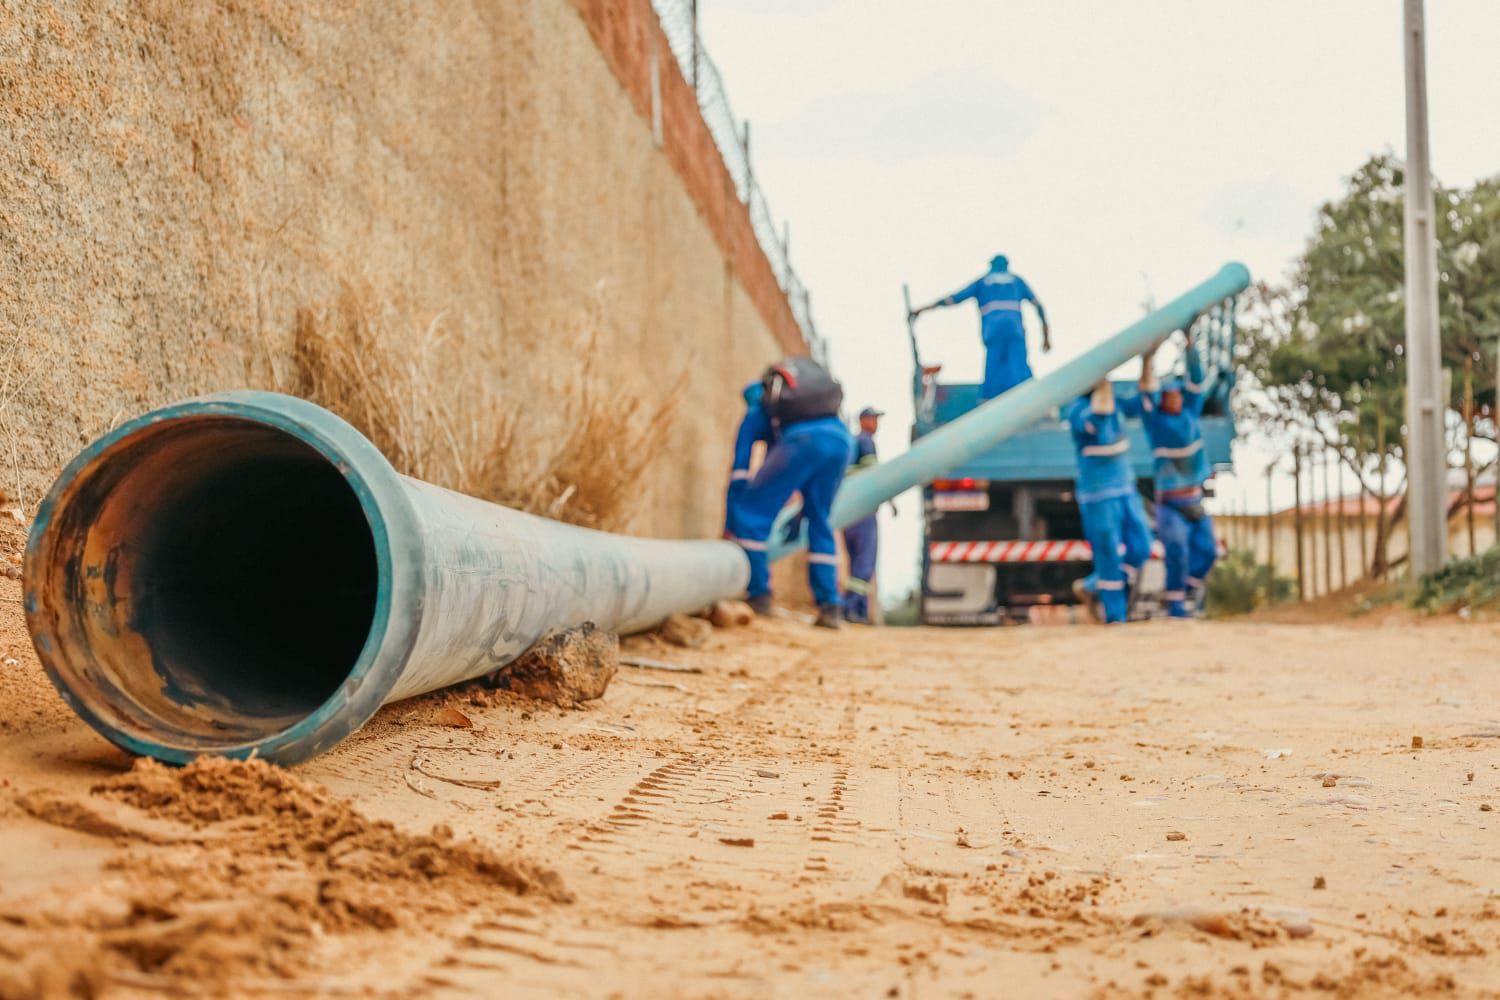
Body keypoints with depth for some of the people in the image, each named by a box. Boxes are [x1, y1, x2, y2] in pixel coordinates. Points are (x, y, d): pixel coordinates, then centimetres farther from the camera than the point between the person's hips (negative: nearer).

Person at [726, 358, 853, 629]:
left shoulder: (756, 413, 30)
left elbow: (739, 472, 24)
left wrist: (730, 527, 28)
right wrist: (798, 518, 49)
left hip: (801, 440, -5)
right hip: (841, 439, 5)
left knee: (750, 511, 7)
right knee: (820, 524, 19)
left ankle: (758, 596, 6)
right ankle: (830, 607, 14)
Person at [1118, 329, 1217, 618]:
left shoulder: (1190, 411, 4)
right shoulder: (1154, 418, -6)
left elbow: (1196, 378, -4)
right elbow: (1146, 392, -20)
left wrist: (1188, 342, -14)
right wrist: (1148, 358, -31)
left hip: (1195, 499, 5)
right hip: (1169, 501, -5)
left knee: (1206, 550, 3)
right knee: (1177, 552, -13)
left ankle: (1191, 585, 27)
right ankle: (1175, 606, -4)